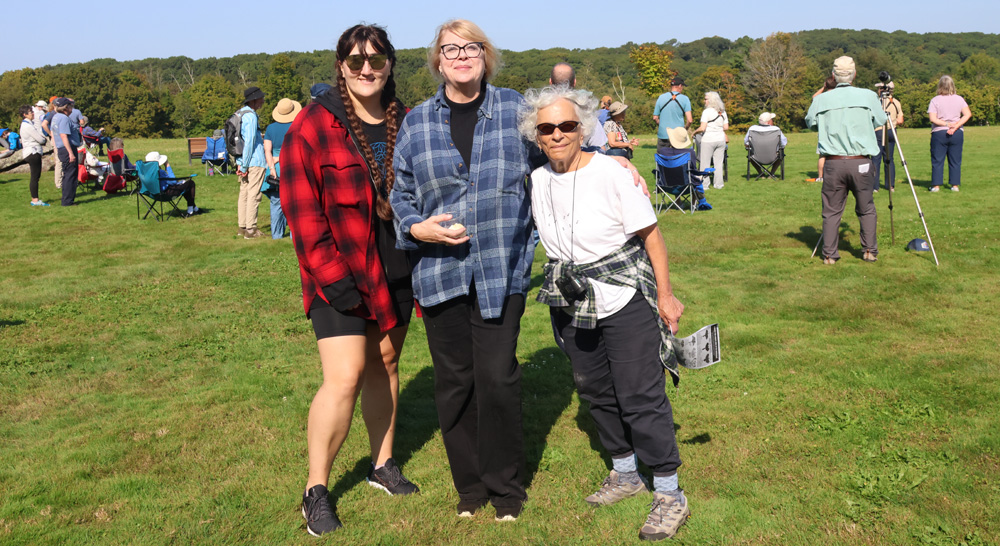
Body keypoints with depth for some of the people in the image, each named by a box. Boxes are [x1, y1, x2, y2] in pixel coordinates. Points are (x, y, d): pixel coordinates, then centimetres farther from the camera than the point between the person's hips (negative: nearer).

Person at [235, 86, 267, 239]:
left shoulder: (239, 113, 17)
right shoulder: (250, 116, -14)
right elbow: (249, 141, -18)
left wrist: (240, 163, 18)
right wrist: (245, 165, -16)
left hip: (244, 162, 9)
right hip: (255, 162, -9)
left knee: (244, 194, 12)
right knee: (253, 195, -6)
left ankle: (242, 227, 18)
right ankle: (250, 229, -5)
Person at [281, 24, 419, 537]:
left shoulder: (406, 124, 5)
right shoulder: (314, 125, -9)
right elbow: (300, 208, -12)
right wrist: (331, 275, -17)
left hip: (396, 271, 5)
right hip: (341, 276, -5)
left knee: (385, 364, 15)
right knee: (344, 377, -10)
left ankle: (383, 463, 32)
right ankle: (315, 491, 5)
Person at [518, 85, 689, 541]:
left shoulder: (612, 173, -15)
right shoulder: (537, 181, 1)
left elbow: (650, 234, -11)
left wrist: (666, 295, -10)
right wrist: (560, 286, 16)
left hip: (624, 296, -6)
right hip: (572, 302, 6)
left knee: (641, 396, -4)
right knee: (594, 389, 16)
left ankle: (670, 495, 10)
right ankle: (625, 474, 36)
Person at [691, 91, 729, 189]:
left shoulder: (707, 111, -11)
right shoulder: (723, 112, 8)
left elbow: (702, 128, -16)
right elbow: (726, 128, 9)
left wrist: (694, 132, 1)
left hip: (708, 140, -6)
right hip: (721, 139, 6)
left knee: (705, 162, 2)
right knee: (718, 162, 9)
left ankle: (704, 184, 2)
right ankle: (719, 183, 12)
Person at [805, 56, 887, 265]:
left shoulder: (821, 100, 0)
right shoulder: (868, 96, -1)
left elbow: (810, 122, 16)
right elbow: (881, 120, 13)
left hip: (833, 163, 1)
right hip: (861, 163, 0)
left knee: (831, 211, 8)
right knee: (866, 209, 14)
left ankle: (829, 255, 9)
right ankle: (870, 251, 18)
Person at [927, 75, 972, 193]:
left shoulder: (935, 100, -4)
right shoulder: (959, 99, 3)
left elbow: (933, 119, -13)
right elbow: (968, 114, -5)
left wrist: (947, 124, -8)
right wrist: (956, 125, -10)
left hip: (939, 133, -2)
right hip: (957, 134, 2)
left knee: (937, 160, 2)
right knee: (955, 160, 8)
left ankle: (936, 185, 1)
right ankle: (955, 185, 9)